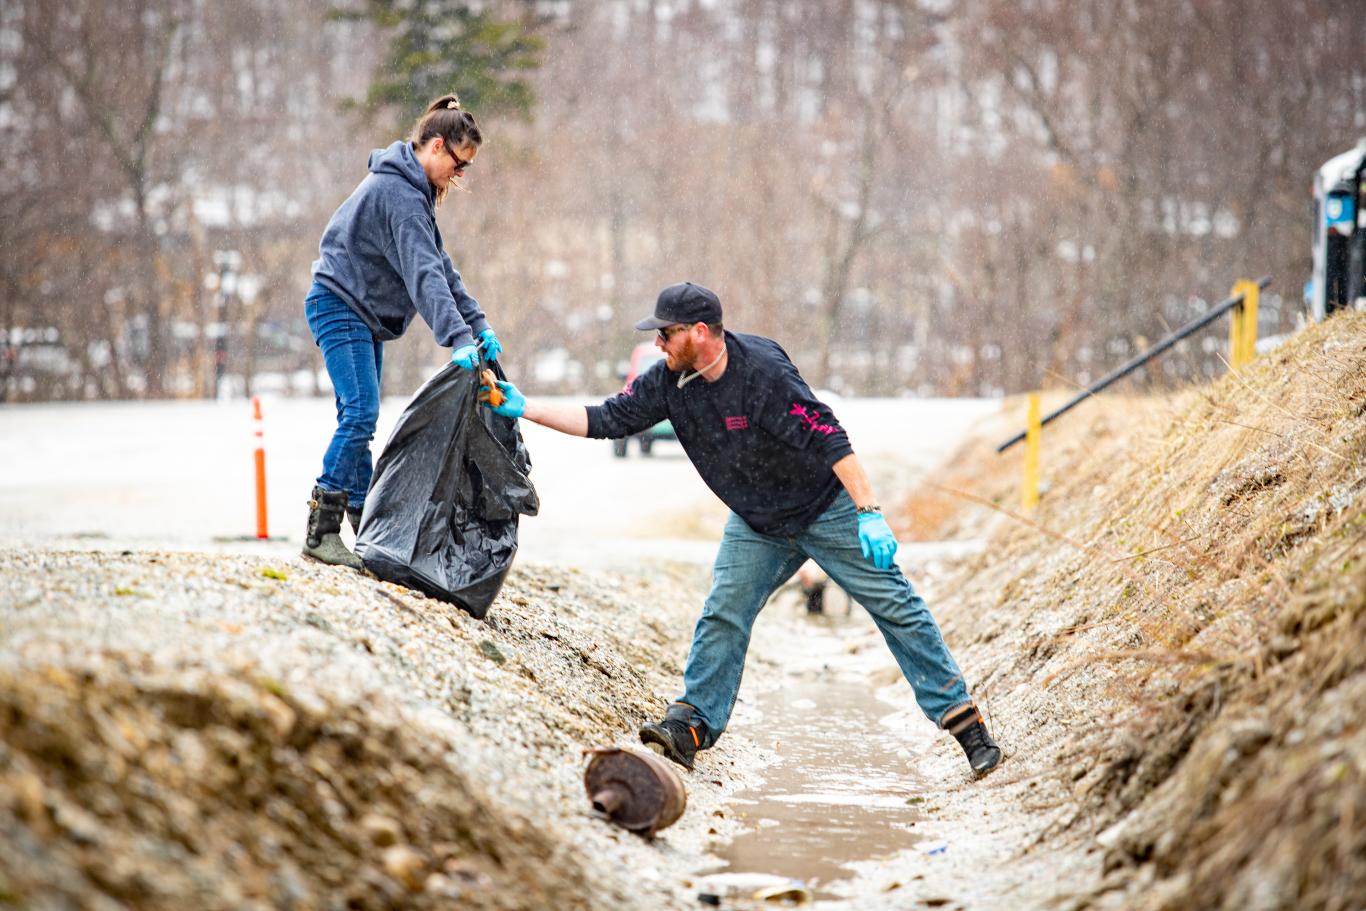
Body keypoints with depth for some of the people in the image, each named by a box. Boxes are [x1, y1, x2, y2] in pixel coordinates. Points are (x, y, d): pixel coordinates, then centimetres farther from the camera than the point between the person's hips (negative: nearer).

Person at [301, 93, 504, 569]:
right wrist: (458, 339, -37)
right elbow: (424, 273, -30)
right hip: (340, 304, -11)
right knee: (360, 414, -17)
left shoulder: (412, 189, 13)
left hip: (363, 314, 11)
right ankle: (320, 533, -19)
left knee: (359, 419, 9)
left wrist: (479, 325, 9)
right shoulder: (400, 194, -20)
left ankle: (366, 525, 10)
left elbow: (440, 264, 15)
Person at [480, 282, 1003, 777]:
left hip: (827, 508, -6)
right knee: (723, 615, -7)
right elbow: (606, 420, -5)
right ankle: (690, 726, -5)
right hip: (756, 525, 6)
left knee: (895, 606, -4)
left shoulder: (763, 372, -29)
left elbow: (831, 440, -31)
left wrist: (869, 514, -36)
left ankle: (963, 720, -1)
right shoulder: (669, 382, -10)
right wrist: (523, 408, -12)